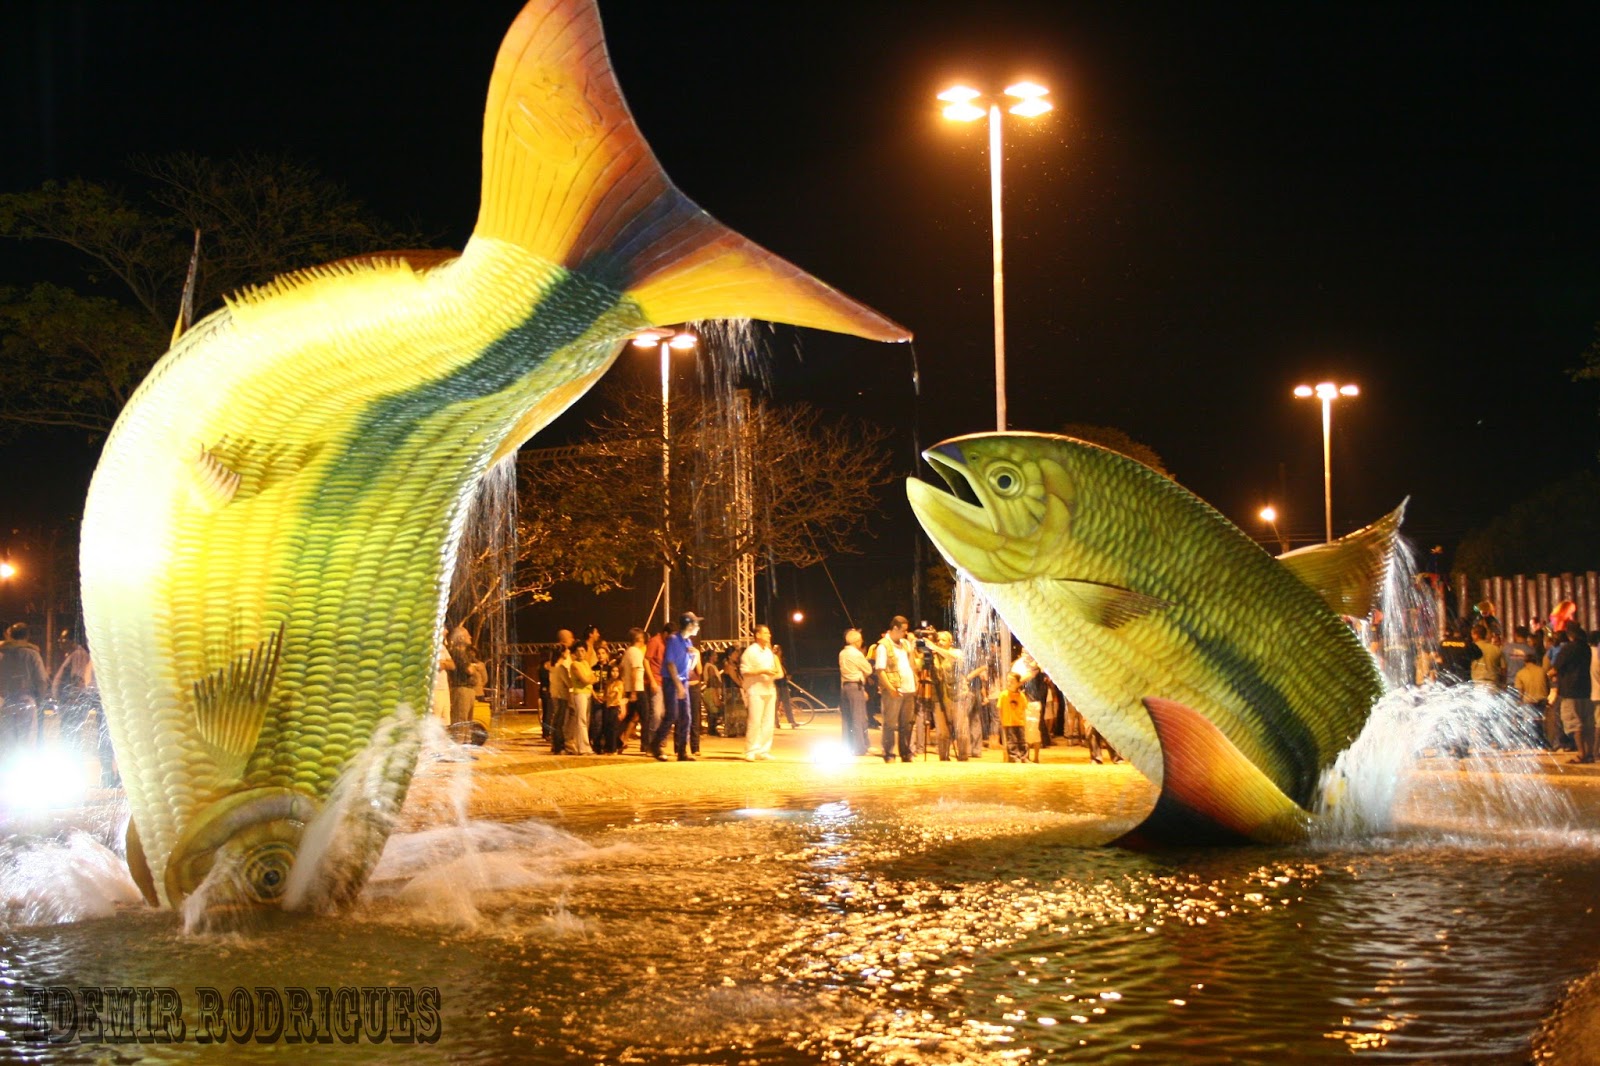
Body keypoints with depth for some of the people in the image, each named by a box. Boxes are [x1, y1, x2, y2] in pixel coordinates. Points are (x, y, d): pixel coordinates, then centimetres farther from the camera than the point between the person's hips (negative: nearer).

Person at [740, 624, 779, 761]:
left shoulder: (769, 652, 17)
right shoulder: (751, 651, -6)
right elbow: (744, 671, -12)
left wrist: (774, 673, 3)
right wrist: (763, 671, -18)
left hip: (769, 689, 7)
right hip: (755, 690, -7)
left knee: (768, 722, 5)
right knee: (754, 722, -12)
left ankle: (764, 750, 10)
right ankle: (751, 751, -8)